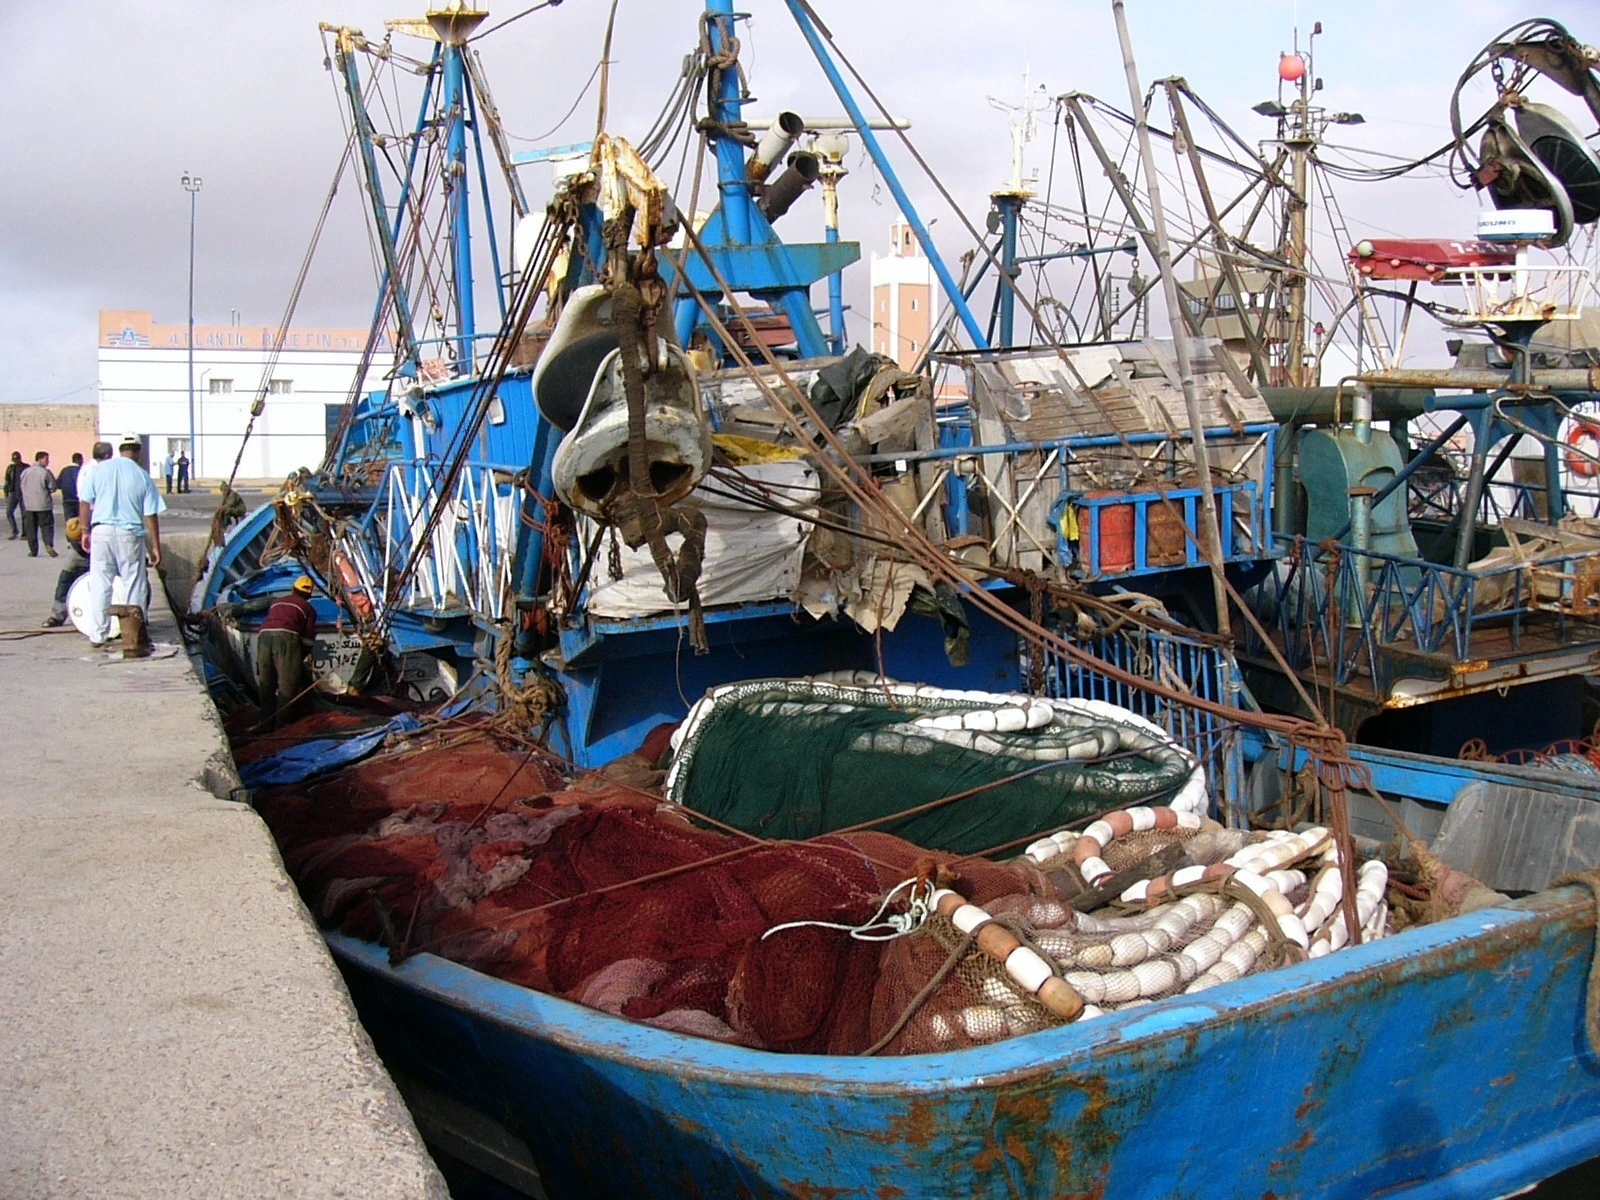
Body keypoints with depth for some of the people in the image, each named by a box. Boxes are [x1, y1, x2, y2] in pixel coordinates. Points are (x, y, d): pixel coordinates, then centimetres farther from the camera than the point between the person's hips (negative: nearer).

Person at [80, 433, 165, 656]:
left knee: (100, 585, 10)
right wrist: (155, 547, 3)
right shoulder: (142, 476, -3)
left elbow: (85, 502, 5)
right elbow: (151, 515, -3)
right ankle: (133, 642, 4)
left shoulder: (99, 469, 2)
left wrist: (85, 530, 17)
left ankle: (97, 637, 16)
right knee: (135, 586, 5)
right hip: (130, 533, -2)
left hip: (102, 531, 2)